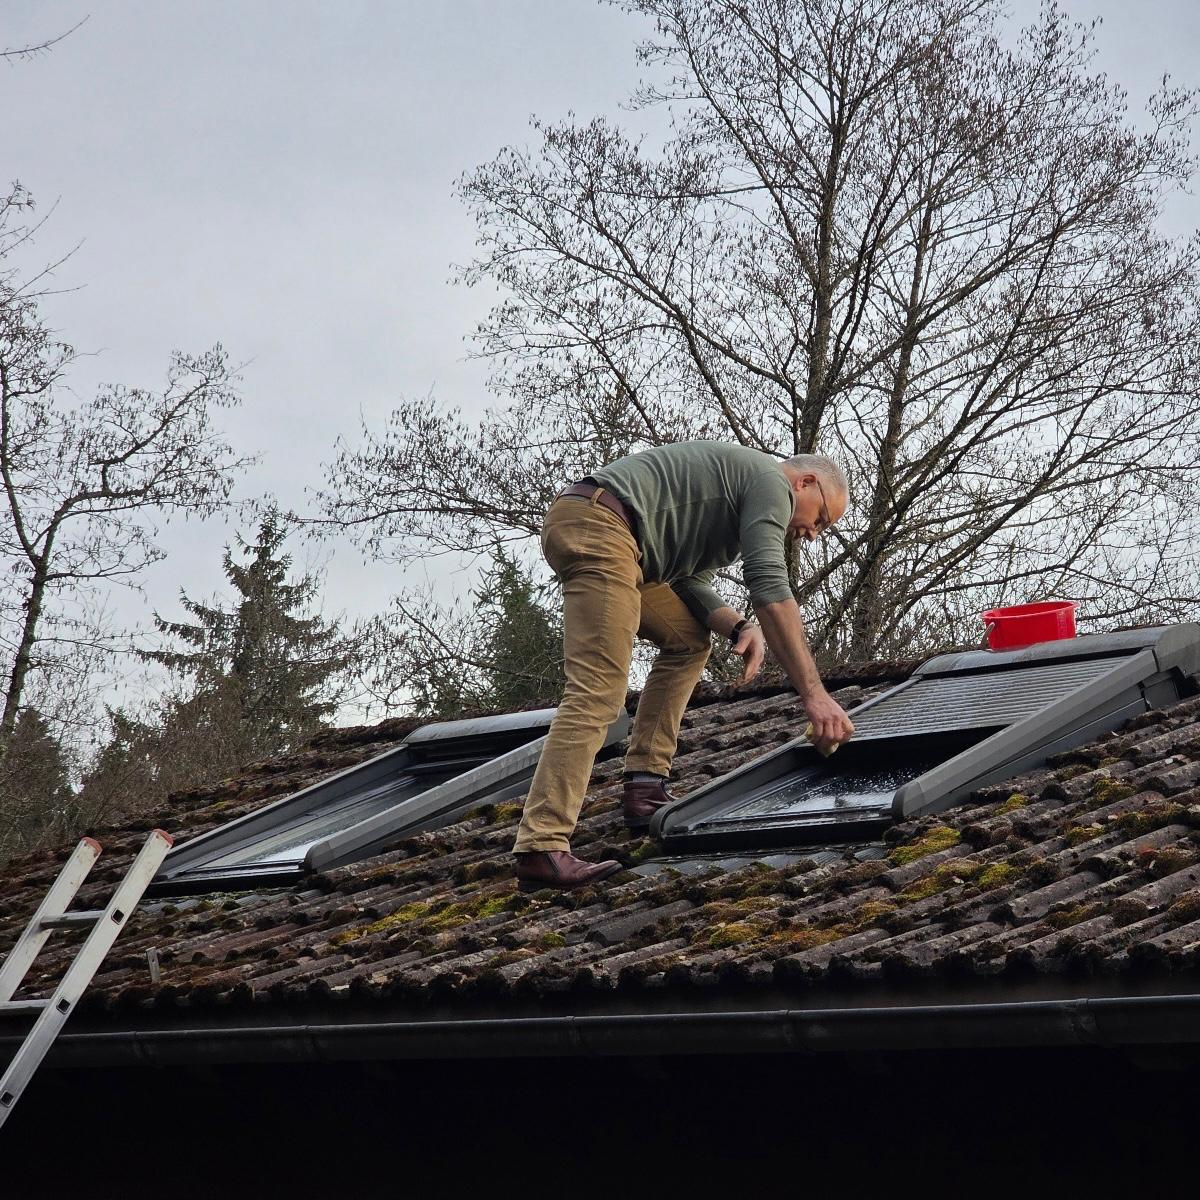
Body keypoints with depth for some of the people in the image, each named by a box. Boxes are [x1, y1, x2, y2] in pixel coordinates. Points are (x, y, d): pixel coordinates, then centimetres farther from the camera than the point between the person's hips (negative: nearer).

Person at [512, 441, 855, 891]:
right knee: (598, 691, -17)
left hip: (577, 527, 11)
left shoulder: (737, 484, 31)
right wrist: (813, 693, -13)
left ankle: (645, 787, 12)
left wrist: (739, 627, 3)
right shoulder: (770, 481, 1)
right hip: (597, 525, -11)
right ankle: (541, 847, -25)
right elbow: (771, 590, -11)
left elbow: (687, 581, 21)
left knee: (689, 639, 20)